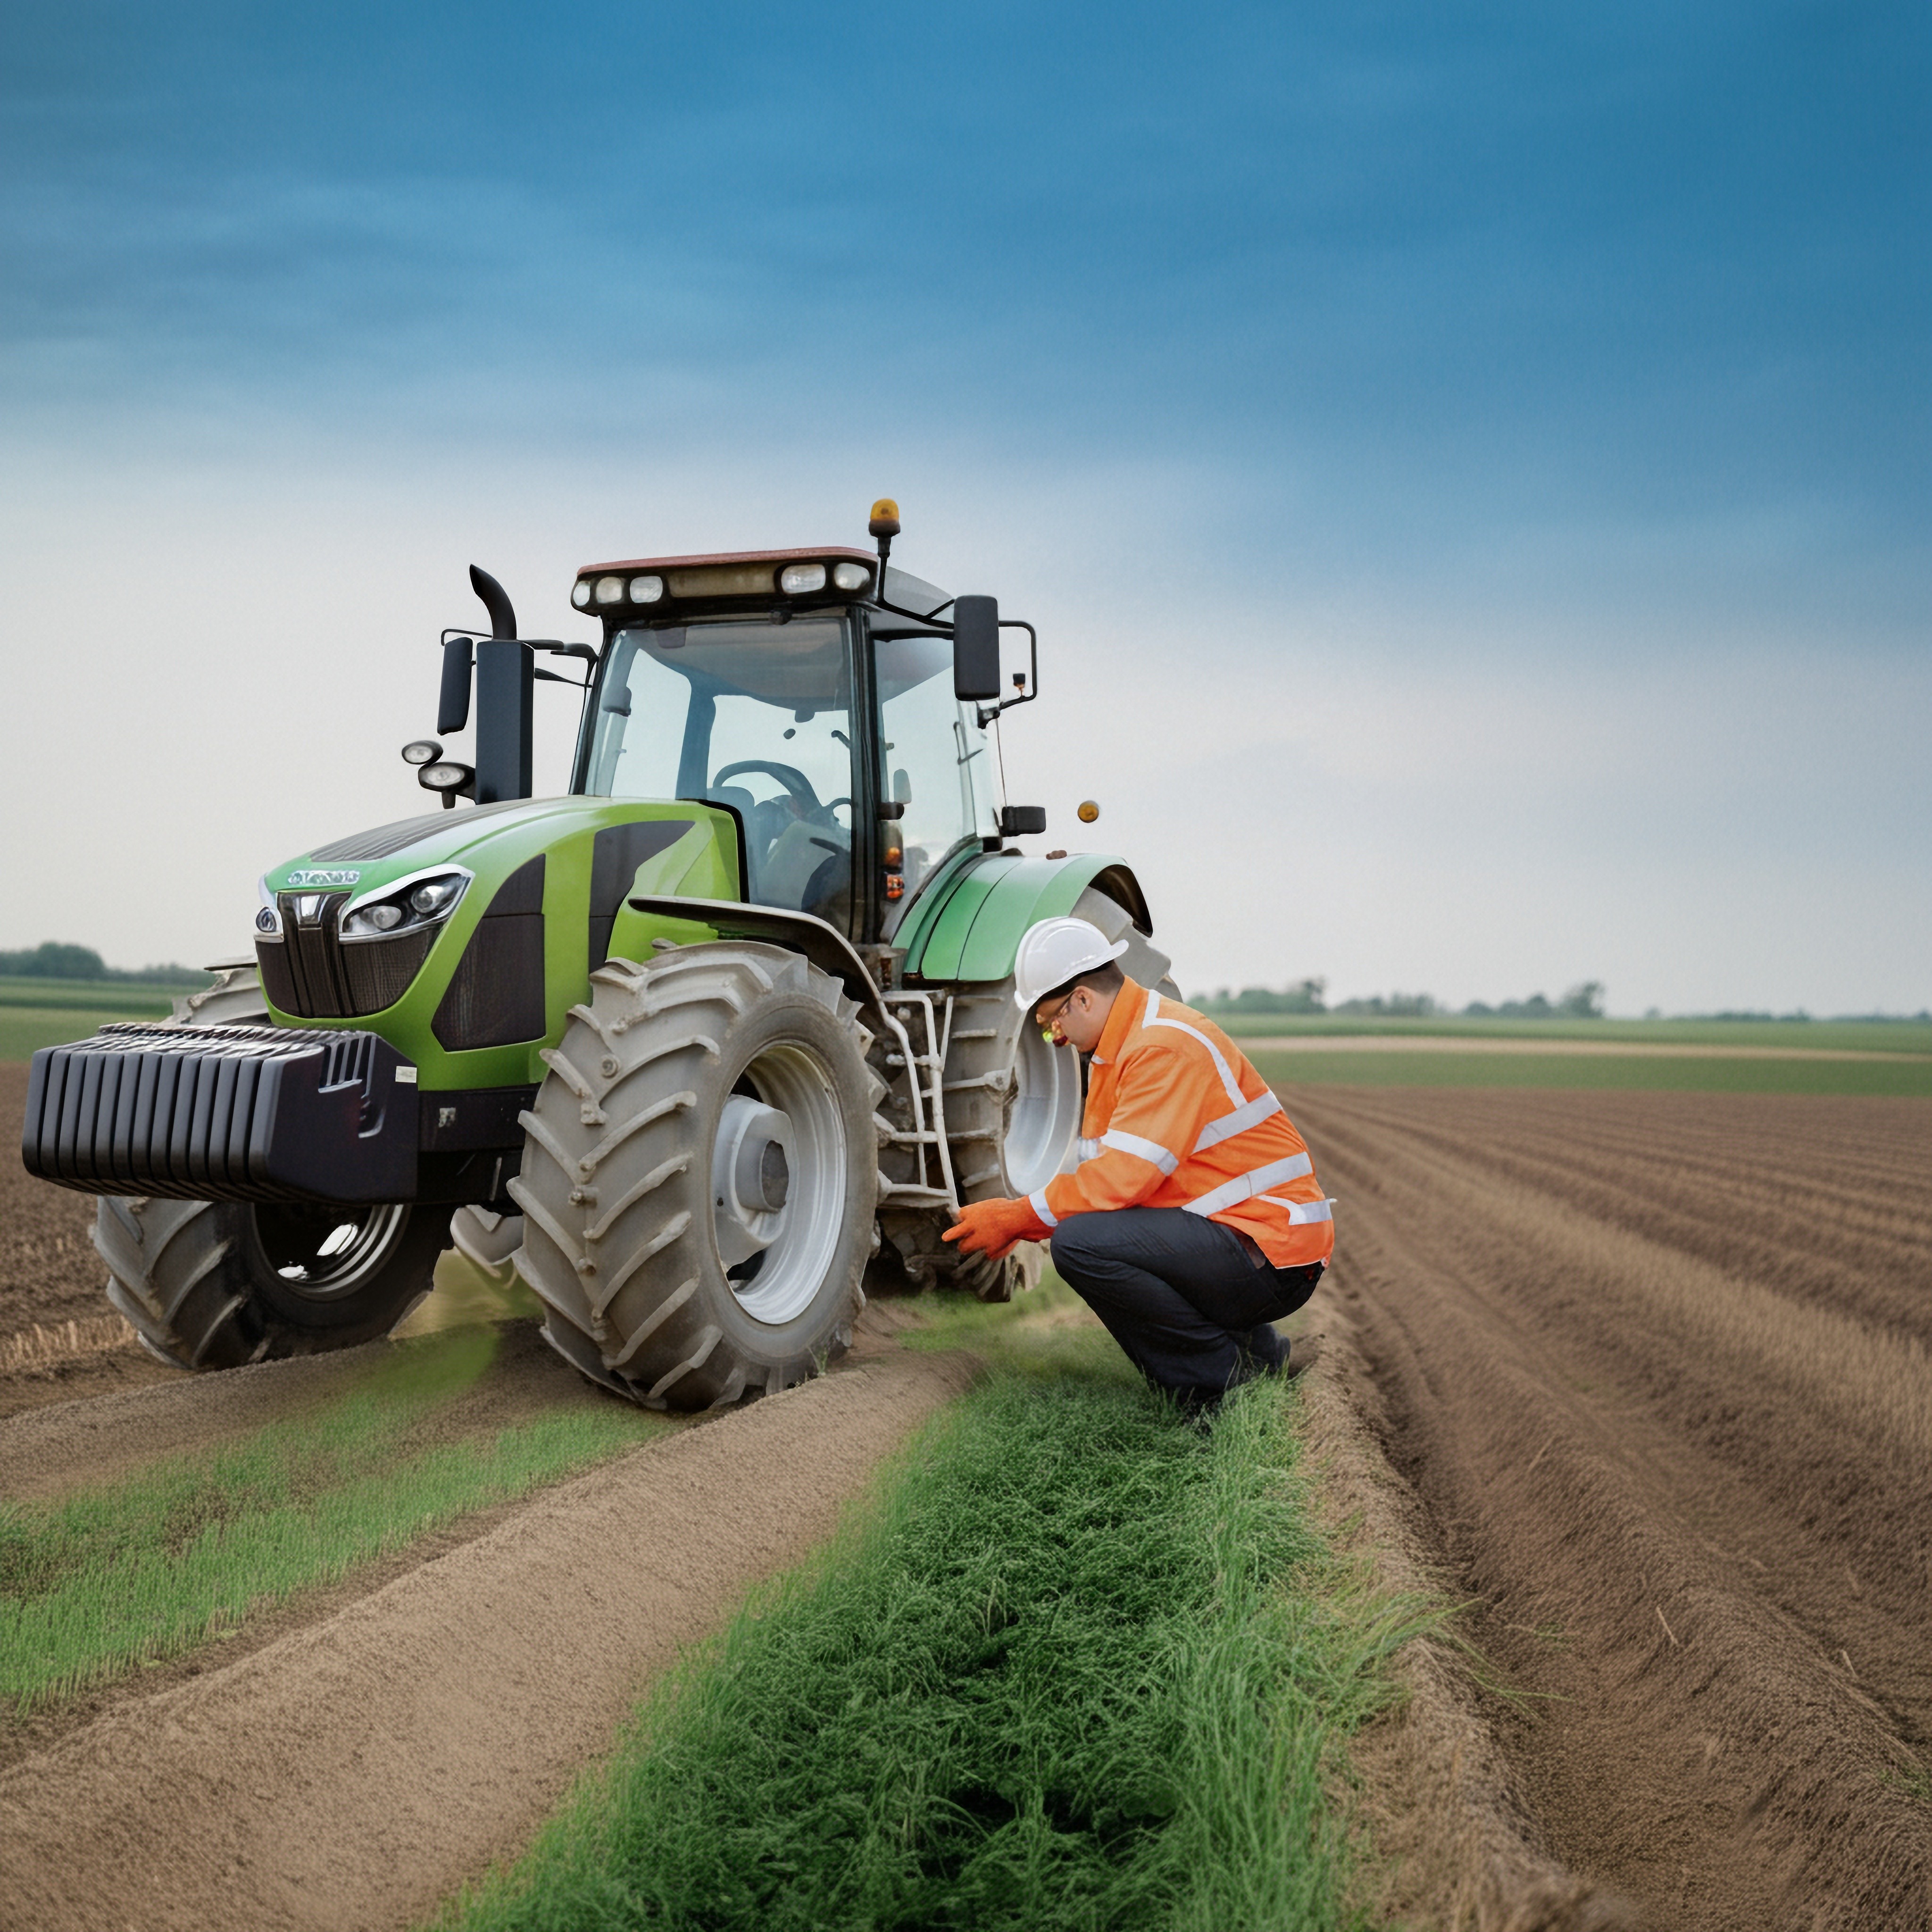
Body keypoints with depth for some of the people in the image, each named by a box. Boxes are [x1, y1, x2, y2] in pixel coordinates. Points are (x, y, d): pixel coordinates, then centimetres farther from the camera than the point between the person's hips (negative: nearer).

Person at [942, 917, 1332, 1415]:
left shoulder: (1167, 1047, -18)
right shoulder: (1120, 1045, 15)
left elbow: (1122, 1177, -24)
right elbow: (1099, 1166, 18)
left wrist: (1018, 1219, -14)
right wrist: (1019, 1222, 5)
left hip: (1272, 1258, -11)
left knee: (1081, 1243, -24)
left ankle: (1229, 1374, -8)